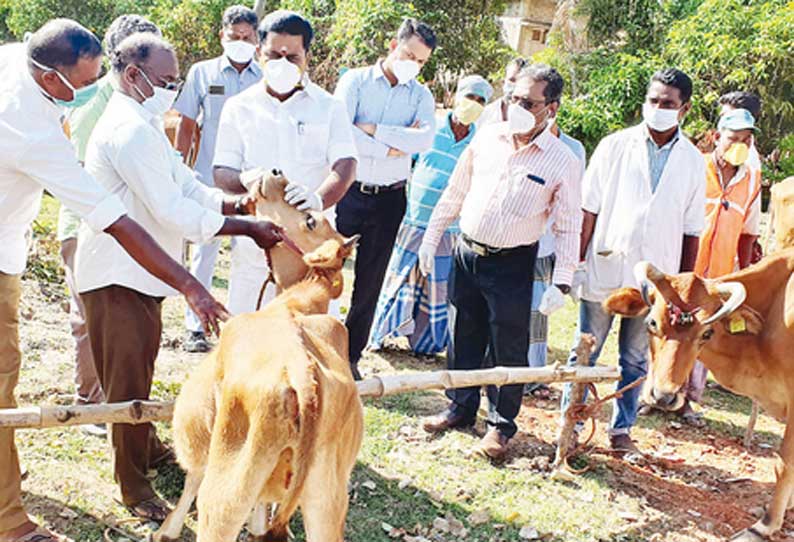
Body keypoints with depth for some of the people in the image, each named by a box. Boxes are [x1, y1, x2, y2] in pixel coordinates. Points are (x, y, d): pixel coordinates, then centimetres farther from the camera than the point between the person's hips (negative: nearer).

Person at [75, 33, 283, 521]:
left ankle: (148, 448, 43)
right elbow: (174, 211, -26)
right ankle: (134, 486, 15)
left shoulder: (144, 125, 14)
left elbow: (188, 186, 9)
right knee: (129, 380, 1)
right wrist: (248, 228, -20)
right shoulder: (129, 131, -22)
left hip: (136, 274, 10)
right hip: (118, 278, -10)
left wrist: (239, 203, -7)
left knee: (139, 370, 24)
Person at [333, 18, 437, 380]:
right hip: (348, 191, -2)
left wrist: (373, 130, -19)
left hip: (389, 199, 3)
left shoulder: (421, 96, 5)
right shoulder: (356, 81, -2)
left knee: (370, 282, 10)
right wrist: (390, 148, -17)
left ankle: (350, 355, 23)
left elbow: (425, 139, -15)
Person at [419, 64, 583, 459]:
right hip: (466, 253, 4)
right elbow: (454, 194, 12)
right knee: (463, 338, 14)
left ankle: (502, 423, 21)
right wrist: (431, 238, 12)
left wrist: (561, 282, -11)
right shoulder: (487, 138, 2)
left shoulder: (563, 162, -9)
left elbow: (569, 227, -6)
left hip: (513, 265, -4)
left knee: (508, 348, 4)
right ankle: (461, 407, 32)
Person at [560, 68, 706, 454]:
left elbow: (691, 231, 7)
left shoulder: (693, 162, 4)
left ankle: (621, 430, 26)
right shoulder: (615, 146, -1)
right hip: (604, 270, -1)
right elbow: (589, 209, -1)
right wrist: (577, 261, -6)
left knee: (636, 360, 12)